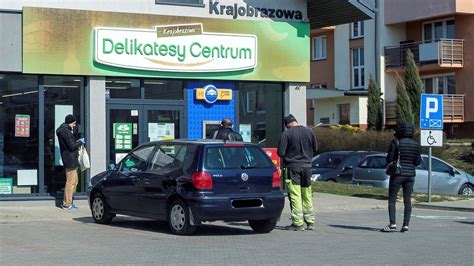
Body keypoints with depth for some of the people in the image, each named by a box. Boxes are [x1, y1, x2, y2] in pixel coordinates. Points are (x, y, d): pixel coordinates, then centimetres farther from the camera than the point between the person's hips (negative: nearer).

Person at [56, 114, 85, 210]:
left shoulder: (66, 130, 18)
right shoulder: (65, 132, -15)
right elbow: (71, 146, -18)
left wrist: (77, 141, 8)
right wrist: (80, 142, -5)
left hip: (71, 160, 11)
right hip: (70, 160, -11)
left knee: (74, 181, 15)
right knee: (70, 181, -8)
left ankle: (66, 202, 19)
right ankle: (67, 204, -5)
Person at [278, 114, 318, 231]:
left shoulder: (286, 134, -11)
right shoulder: (309, 131, 3)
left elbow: (281, 153, -11)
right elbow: (315, 149, 11)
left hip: (293, 167, -5)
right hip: (307, 166, 5)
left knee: (295, 195, -2)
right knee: (307, 195, 13)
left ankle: (298, 223, -3)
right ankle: (310, 221, 19)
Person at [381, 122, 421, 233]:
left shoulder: (396, 142, -9)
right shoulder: (416, 144, 3)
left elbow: (389, 159, -9)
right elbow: (418, 161, 5)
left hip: (398, 174, -4)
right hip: (410, 174, 4)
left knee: (392, 200, 1)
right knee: (407, 201, 8)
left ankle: (392, 224, -9)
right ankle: (406, 225, 4)